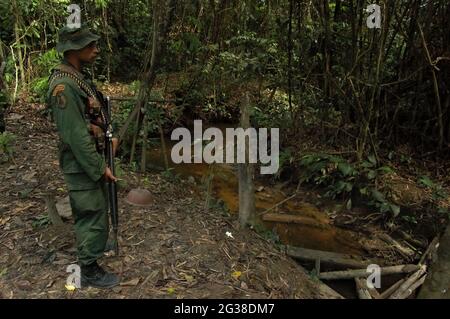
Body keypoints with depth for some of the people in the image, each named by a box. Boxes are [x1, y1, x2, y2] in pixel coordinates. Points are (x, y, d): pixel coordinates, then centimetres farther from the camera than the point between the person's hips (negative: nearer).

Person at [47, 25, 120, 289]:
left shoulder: (79, 77, 8)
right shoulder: (64, 85, -23)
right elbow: (75, 135, -24)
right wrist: (99, 168, -19)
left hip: (92, 160, 10)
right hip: (82, 166, -9)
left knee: (97, 214, 23)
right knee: (92, 217, 2)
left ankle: (93, 252, 42)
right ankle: (90, 271, 19)